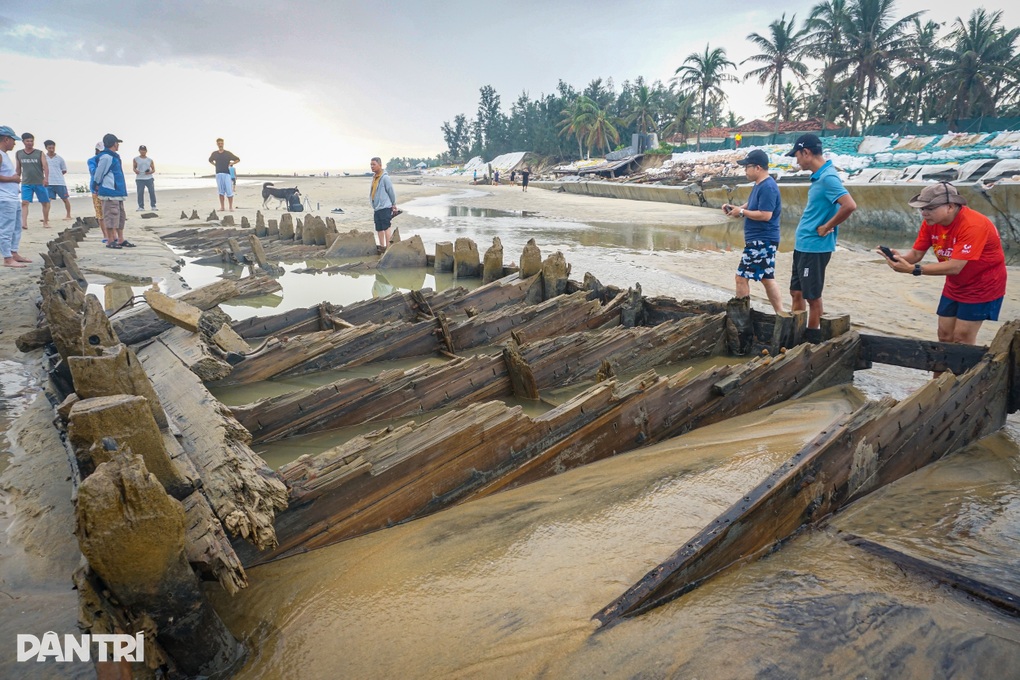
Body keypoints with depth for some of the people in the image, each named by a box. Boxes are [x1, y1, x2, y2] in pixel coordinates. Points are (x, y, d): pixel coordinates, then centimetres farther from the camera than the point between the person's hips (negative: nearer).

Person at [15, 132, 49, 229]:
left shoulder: (40, 153, 0)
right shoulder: (18, 154, 7)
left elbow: (45, 166, -10)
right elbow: (18, 169, 15)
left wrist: (46, 178, -25)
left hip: (40, 183, -1)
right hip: (26, 183, 1)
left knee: (45, 202, 7)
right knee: (24, 202, -12)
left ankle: (45, 222, 22)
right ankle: (24, 223, -19)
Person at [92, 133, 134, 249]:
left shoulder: (114, 157, 18)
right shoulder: (106, 157, -13)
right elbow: (98, 174, -9)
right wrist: (96, 186, 3)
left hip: (118, 192, 10)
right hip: (110, 193, -10)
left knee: (121, 217, 12)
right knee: (111, 216, -7)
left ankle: (120, 240, 18)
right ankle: (110, 241, -3)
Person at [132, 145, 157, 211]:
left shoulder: (150, 160, 11)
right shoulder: (136, 159, 8)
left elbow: (153, 169, 10)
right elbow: (134, 167, 10)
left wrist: (150, 172, -12)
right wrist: (135, 170, -14)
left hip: (149, 178, 1)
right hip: (139, 179, -1)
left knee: (152, 192, -3)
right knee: (140, 193, -4)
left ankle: (153, 206, 6)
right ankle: (141, 207, 1)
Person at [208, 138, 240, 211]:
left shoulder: (228, 153, 4)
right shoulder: (214, 154, 12)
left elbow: (238, 159, 8)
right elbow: (210, 160, 31)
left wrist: (231, 163, -6)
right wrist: (215, 164, 13)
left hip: (227, 174, -3)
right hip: (218, 174, 3)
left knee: (229, 191, -8)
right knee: (221, 191, 4)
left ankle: (231, 207, -3)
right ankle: (222, 207, 7)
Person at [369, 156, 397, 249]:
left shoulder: (385, 178, -12)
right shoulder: (374, 177, 13)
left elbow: (391, 192, -8)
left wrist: (394, 205, -1)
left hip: (385, 207, -8)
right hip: (376, 208, 8)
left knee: (386, 227, -6)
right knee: (379, 229, 11)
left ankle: (388, 247, -3)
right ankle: (382, 246, 19)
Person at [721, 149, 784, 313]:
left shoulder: (768, 187, -19)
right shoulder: (759, 185, 13)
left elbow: (765, 215, -25)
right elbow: (751, 205, 23)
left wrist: (742, 212, -16)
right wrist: (735, 208, 4)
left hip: (761, 241, -11)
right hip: (762, 240, 11)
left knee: (742, 277, -6)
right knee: (767, 278, 14)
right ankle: (780, 315, 19)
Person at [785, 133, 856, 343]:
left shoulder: (827, 178, -19)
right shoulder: (819, 176, 10)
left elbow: (849, 205, -31)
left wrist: (826, 228, -20)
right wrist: (802, 233, 12)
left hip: (814, 247, -10)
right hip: (802, 245, 10)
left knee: (812, 297, 1)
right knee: (796, 292, 16)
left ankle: (813, 339, 13)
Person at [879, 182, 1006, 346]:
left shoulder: (973, 225, -31)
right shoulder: (931, 221, -10)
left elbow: (955, 267, -37)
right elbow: (916, 253, -9)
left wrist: (913, 269, -44)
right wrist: (899, 258, -33)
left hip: (982, 286, -7)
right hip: (954, 286, 7)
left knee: (962, 338, -5)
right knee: (944, 335, 8)